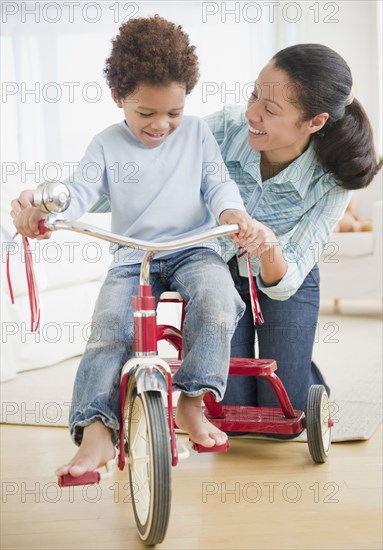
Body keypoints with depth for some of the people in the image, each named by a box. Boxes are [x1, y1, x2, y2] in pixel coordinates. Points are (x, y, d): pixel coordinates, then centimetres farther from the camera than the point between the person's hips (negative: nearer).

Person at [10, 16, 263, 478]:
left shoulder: (196, 133, 9)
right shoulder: (107, 144, 6)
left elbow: (217, 183, 4)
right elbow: (80, 191, -7)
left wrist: (233, 213, -21)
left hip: (193, 248, 0)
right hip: (131, 258, 0)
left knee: (216, 298, -31)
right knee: (108, 329, -22)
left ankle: (192, 400, -21)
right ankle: (96, 430, -22)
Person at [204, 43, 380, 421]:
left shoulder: (331, 183, -28)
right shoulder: (223, 128, -29)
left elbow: (284, 284, -29)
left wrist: (270, 248, -51)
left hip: (286, 281, 0)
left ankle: (307, 377, 32)